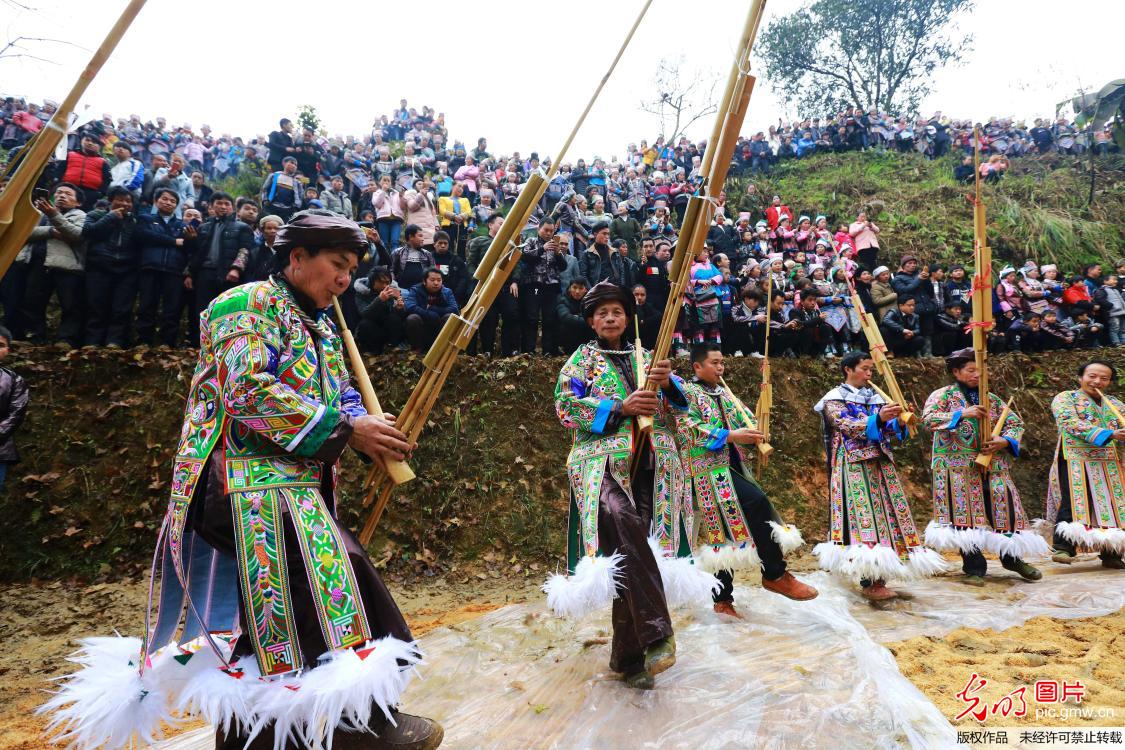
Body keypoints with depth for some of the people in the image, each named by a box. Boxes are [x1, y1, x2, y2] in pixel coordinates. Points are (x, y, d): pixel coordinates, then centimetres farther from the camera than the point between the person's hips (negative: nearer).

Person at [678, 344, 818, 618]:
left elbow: (746, 419, 18)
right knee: (757, 503, -25)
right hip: (710, 470, -8)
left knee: (727, 531, 8)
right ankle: (776, 575, -12)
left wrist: (755, 432, -7)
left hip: (731, 467, 8)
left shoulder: (724, 393, 22)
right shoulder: (687, 392, -3)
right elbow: (688, 428, -17)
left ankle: (723, 600, 16)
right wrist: (730, 436, -21)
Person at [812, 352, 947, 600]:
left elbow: (888, 430, 10)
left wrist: (899, 421, -11)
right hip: (854, 465, -7)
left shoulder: (875, 398, 18)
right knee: (863, 514, -12)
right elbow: (849, 427, -15)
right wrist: (878, 419, -28)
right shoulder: (835, 399, 0)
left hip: (881, 465, 7)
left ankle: (878, 577, 10)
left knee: (885, 511, 3)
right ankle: (869, 583, -9)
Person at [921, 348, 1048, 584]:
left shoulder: (992, 399, 15)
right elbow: (928, 419, -15)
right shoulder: (942, 395, 1)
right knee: (965, 512, -4)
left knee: (1004, 507, 2)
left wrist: (1005, 441, -6)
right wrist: (962, 414, -23)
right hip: (957, 466, -4)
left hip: (993, 466, 4)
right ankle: (974, 568, 4)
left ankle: (1012, 558, 22)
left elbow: (1015, 423, 14)